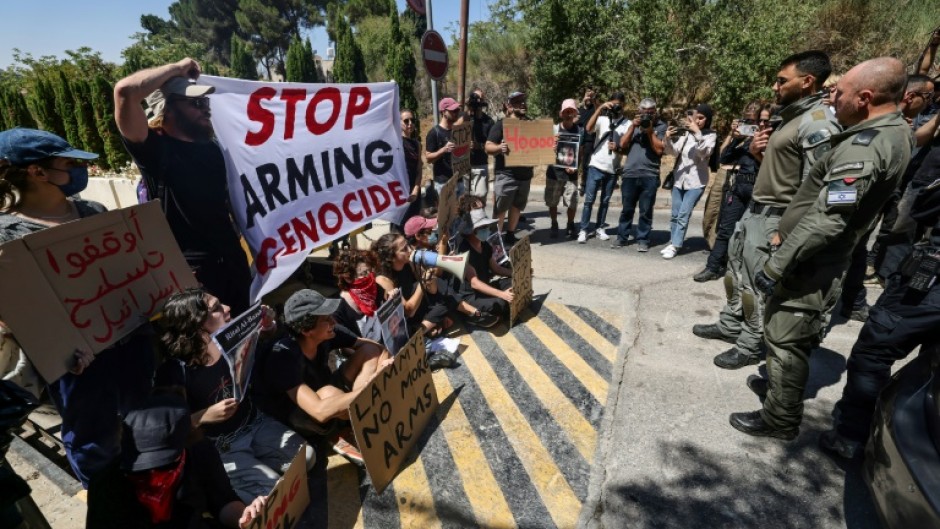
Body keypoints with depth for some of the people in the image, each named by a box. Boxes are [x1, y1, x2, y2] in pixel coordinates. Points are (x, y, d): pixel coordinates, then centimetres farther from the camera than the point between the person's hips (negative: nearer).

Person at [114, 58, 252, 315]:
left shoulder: (211, 148, 10)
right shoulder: (155, 148, -8)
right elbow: (124, 90, -24)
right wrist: (178, 68, -11)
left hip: (231, 260, 6)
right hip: (190, 268, -6)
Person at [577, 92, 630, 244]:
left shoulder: (627, 124, 4)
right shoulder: (602, 119, 3)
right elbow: (588, 129, -17)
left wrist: (618, 148, -19)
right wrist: (600, 108, -20)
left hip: (613, 169, 2)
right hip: (596, 166, -2)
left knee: (605, 201, 9)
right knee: (589, 199, -4)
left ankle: (599, 228, 18)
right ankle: (583, 230, 0)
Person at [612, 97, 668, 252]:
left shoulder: (661, 127, 6)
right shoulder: (634, 124, 15)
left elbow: (659, 150, -4)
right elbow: (622, 145, 5)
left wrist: (650, 131, -8)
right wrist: (633, 127, -2)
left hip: (650, 175, -2)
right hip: (629, 174, 2)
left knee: (646, 211, 2)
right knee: (627, 209, 8)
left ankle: (643, 240, 10)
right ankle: (622, 237, 16)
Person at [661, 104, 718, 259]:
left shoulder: (711, 135, -4)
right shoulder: (687, 132, 6)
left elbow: (704, 153, -20)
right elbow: (675, 152, 0)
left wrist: (697, 133, -29)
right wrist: (668, 139, -19)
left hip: (696, 182, -4)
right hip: (679, 179, 4)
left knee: (683, 215, -9)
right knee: (675, 214, 9)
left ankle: (675, 245, -4)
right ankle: (673, 242, 20)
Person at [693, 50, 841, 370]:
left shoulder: (818, 124, -18)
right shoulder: (790, 116, 13)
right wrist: (756, 150, 1)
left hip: (775, 218, -10)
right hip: (755, 209, 10)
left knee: (758, 285, -1)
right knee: (737, 271, 18)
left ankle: (750, 347, 13)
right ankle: (730, 326, 33)